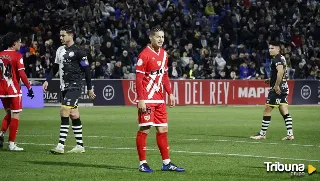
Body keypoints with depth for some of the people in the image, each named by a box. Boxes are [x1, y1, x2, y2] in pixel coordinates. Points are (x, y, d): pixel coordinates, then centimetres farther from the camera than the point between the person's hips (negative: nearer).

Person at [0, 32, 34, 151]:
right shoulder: (17, 56, -10)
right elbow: (21, 74, -16)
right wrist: (29, 87, -10)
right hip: (14, 90, -6)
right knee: (15, 116, 3)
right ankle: (11, 144, 2)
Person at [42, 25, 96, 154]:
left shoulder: (78, 52, -10)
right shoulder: (60, 50, 13)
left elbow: (86, 70, -7)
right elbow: (55, 67, 23)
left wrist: (89, 88, -5)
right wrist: (47, 81, 12)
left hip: (74, 87, -7)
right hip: (64, 87, 8)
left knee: (64, 112, -16)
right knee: (74, 115, 10)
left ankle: (60, 146, -18)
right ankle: (80, 146, 16)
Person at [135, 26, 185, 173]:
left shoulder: (164, 54, 12)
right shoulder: (144, 55, -12)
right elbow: (138, 79, -14)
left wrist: (170, 93, 14)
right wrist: (141, 100, -18)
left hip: (159, 99, 8)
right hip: (147, 100, -8)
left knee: (163, 130, 9)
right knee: (144, 129, -3)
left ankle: (166, 163, 15)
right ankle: (142, 163, 3)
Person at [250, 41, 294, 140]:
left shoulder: (276, 59, -13)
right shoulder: (282, 58, 17)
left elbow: (280, 71, -28)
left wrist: (276, 85, -25)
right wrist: (271, 80, 19)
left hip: (277, 89, -10)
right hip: (284, 88, 10)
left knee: (267, 110, -2)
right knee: (285, 112, 8)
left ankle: (262, 134, 2)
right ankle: (290, 134, 4)